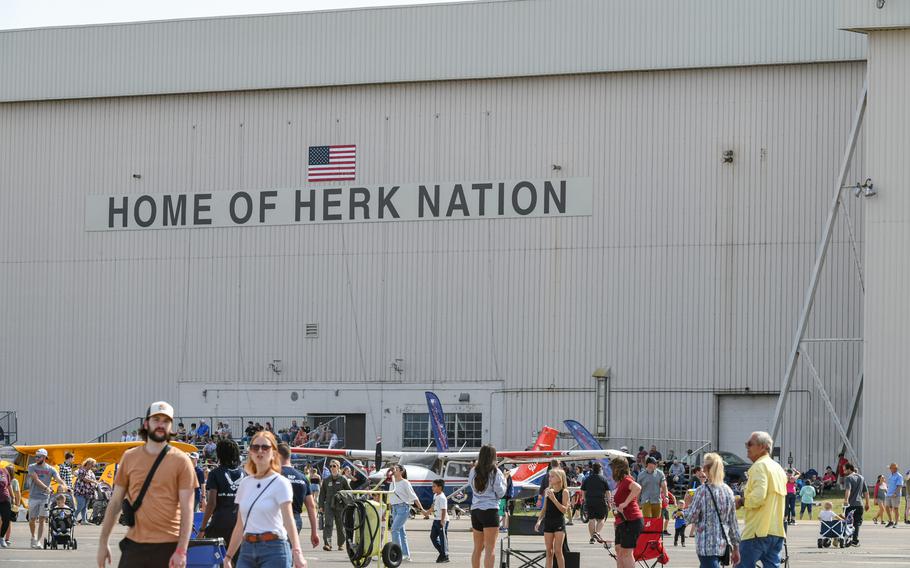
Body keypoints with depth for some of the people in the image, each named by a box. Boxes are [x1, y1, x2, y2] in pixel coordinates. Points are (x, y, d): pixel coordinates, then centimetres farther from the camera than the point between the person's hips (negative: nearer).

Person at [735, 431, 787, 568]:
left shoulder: (760, 466, -9)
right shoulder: (778, 468, 19)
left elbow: (758, 496, -21)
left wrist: (741, 501, -6)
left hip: (759, 531, -9)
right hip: (778, 530, 9)